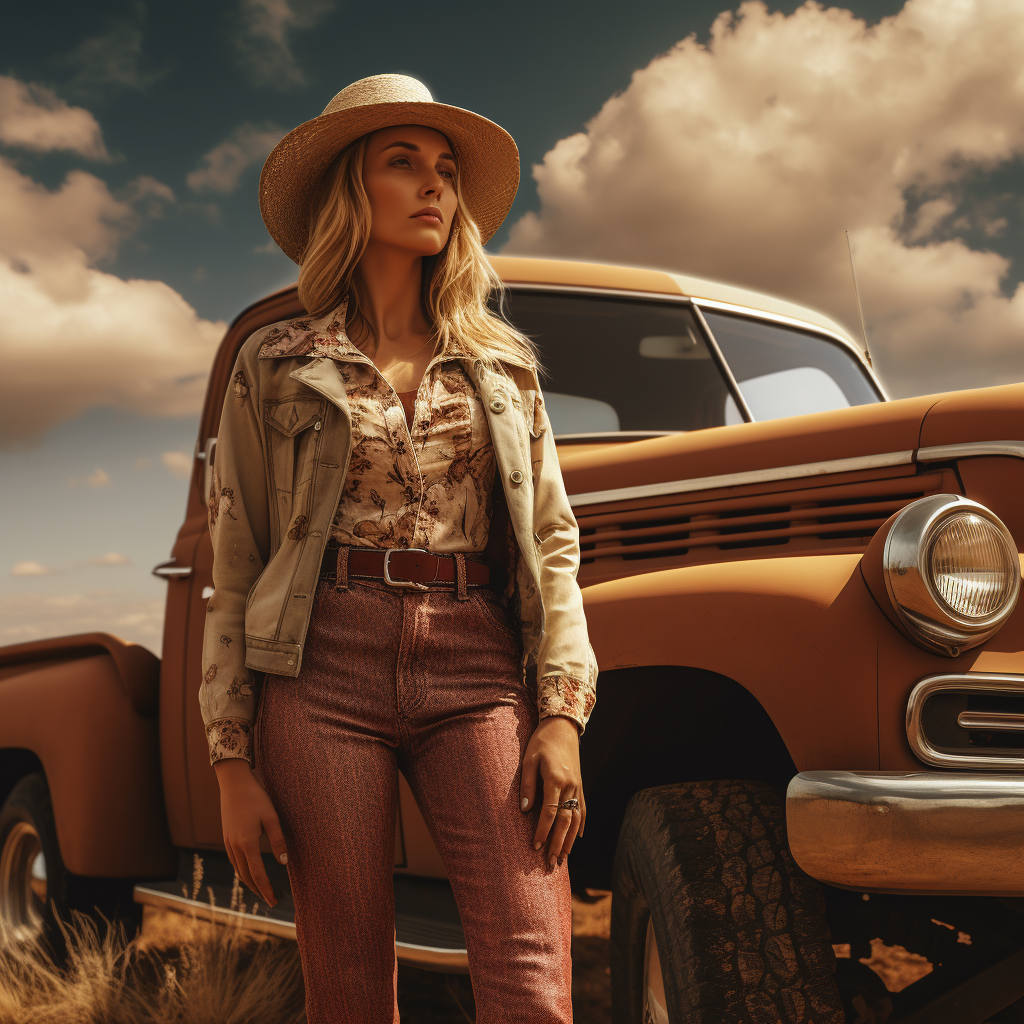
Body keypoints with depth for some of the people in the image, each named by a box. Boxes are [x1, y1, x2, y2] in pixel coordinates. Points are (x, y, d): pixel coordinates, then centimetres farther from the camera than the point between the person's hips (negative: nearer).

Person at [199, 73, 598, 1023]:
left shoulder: (503, 363, 15)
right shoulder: (276, 364, 9)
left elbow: (551, 543, 11)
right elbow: (237, 566, 7)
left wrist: (562, 715, -2)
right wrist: (232, 762, 0)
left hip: (479, 669, 1)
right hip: (323, 669, -1)